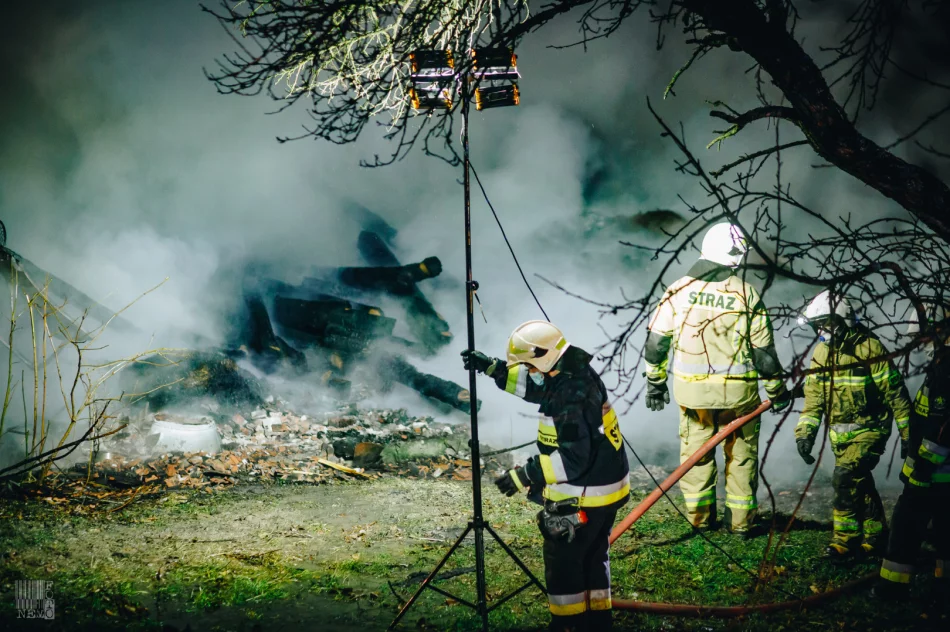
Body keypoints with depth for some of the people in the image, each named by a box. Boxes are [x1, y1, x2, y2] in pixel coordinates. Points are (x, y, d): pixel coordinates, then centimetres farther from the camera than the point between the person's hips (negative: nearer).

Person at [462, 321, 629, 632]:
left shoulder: (572, 398, -29)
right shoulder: (575, 373, 1)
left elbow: (574, 457, -32)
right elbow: (535, 385, 19)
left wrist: (526, 474, -30)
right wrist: (492, 368, 12)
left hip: (583, 496, -10)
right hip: (607, 486, 10)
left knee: (562, 560, 6)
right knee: (593, 554, 23)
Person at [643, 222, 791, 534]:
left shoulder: (678, 290, -3)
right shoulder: (746, 295, -9)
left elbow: (656, 342, 1)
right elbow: (763, 351, -6)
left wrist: (655, 381, 14)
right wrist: (777, 392, 7)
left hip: (691, 392, 2)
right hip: (737, 392, -2)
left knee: (695, 450, 16)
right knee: (741, 454, 13)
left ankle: (700, 517, 21)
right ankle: (740, 520, 18)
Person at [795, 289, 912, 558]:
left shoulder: (869, 348, -16)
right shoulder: (821, 353, 4)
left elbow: (895, 392, -12)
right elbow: (813, 396, 8)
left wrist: (908, 433, -11)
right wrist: (804, 432, -2)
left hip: (869, 428, -6)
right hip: (840, 432, 6)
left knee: (845, 477, -19)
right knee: (859, 484, 12)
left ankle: (846, 537, -9)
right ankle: (874, 534, 27)